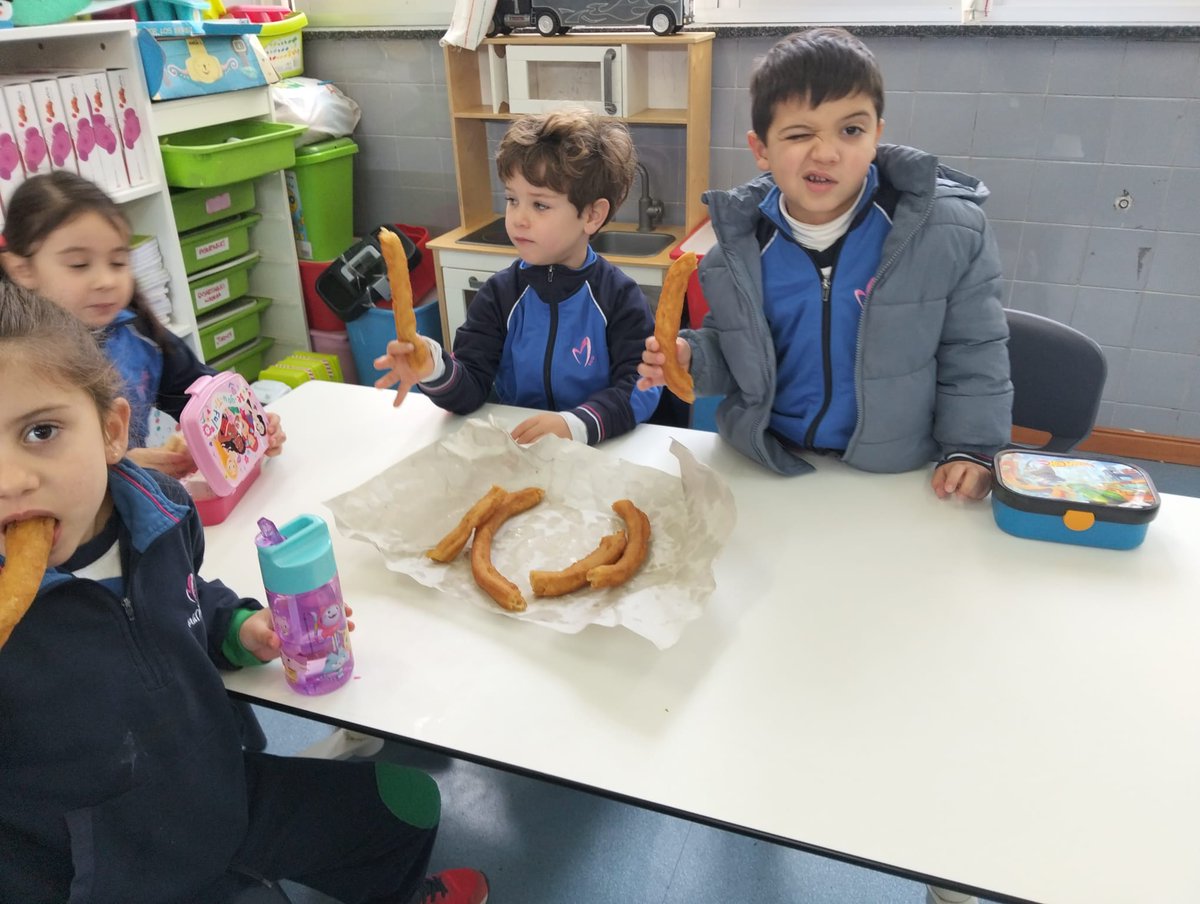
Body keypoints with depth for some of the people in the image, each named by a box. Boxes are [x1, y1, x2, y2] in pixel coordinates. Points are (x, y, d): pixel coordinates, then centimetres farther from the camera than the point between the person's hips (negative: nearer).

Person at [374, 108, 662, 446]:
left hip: (598, 453, -2)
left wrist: (575, 424, -29)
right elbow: (471, 390, -3)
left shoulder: (619, 297, -7)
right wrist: (435, 371, -24)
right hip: (512, 448, 2)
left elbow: (641, 389, -13)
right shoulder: (501, 294, 1)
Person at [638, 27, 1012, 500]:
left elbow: (973, 353, -2)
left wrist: (971, 448, -7)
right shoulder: (742, 241, -8)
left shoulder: (949, 229, -13)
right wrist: (690, 358, -13)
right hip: (768, 462, 4)